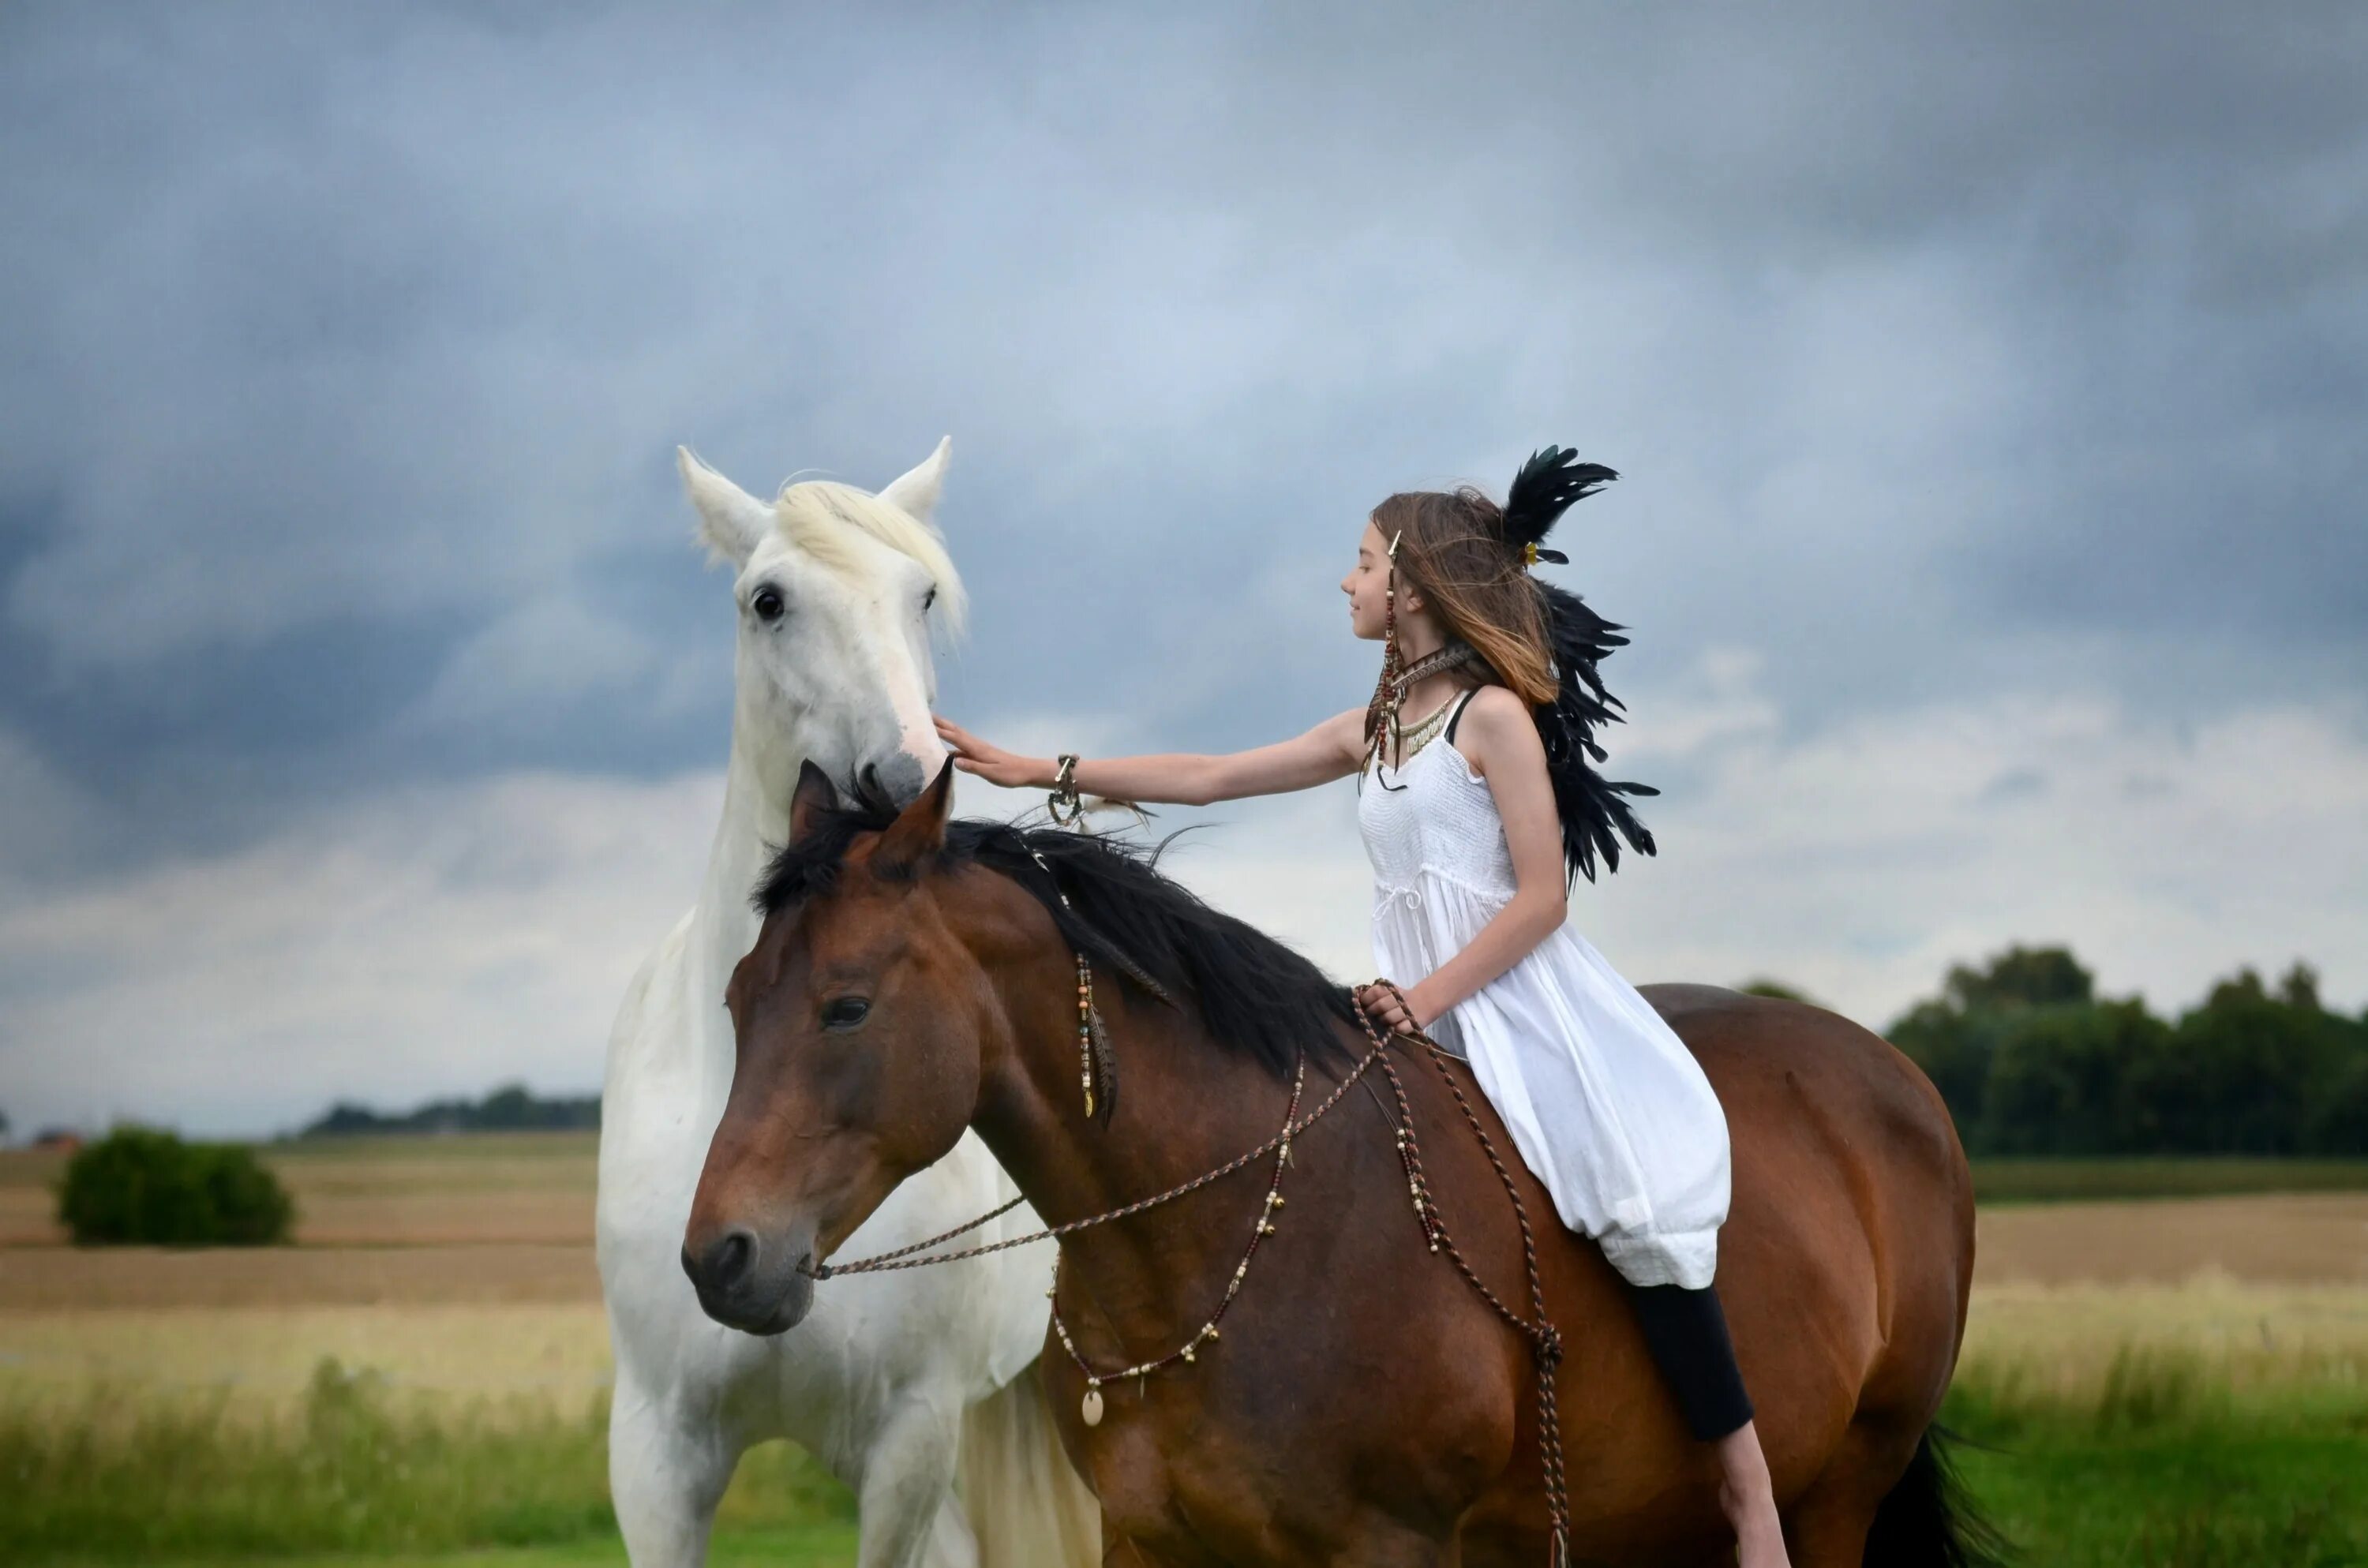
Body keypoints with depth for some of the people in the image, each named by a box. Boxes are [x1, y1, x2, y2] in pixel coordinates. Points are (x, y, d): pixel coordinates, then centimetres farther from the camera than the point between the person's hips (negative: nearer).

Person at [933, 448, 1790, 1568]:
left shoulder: (1495, 713, -6)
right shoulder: (1377, 727, 16)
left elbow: (1543, 897, -12)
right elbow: (1208, 777, 18)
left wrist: (1422, 1000, -18)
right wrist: (1040, 773, 15)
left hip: (1521, 1002, -8)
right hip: (1424, 1019, 8)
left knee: (1634, 1213, -19)